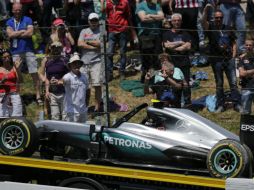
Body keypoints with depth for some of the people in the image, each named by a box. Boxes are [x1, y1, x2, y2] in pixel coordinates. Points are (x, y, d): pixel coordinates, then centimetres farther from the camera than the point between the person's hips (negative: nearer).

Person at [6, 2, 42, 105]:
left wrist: (16, 34, -7)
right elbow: (10, 34, -8)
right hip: (16, 52, 1)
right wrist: (23, 31, -7)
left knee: (34, 73, -5)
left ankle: (38, 96, -2)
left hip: (28, 50, -1)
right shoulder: (9, 22, 8)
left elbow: (30, 33, -11)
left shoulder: (27, 20, 3)